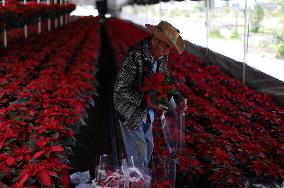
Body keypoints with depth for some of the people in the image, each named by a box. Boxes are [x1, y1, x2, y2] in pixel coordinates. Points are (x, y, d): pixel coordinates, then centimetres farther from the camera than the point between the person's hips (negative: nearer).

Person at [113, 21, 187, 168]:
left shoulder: (161, 56, -6)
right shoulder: (135, 56, -30)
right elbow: (120, 89, -29)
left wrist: (177, 100, -8)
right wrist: (147, 102, -34)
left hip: (147, 111, 8)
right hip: (130, 110, -7)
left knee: (148, 147, 18)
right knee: (139, 151, 0)